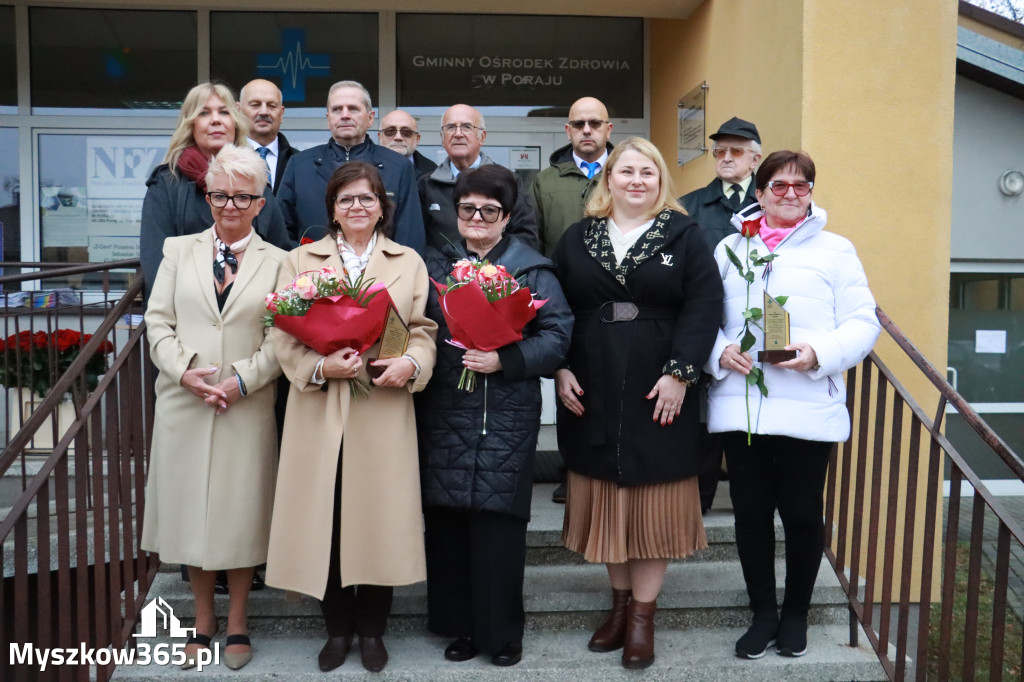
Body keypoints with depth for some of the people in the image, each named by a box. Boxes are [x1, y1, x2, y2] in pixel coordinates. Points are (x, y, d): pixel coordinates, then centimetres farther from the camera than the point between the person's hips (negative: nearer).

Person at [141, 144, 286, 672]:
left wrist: (241, 379, -13)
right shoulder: (179, 250, 10)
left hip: (249, 407, -2)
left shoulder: (278, 262, 4)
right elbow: (158, 322, 4)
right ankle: (202, 622, 25)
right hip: (183, 404, 2)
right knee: (191, 511, 9)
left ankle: (236, 624, 22)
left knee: (240, 512, 6)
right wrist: (186, 371, -10)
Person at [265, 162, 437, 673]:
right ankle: (337, 628, 23)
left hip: (384, 412, 0)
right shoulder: (299, 261, 9)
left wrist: (412, 362, -16)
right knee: (325, 517, 4)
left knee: (378, 516, 5)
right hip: (319, 411, 0)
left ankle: (372, 630, 23)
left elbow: (424, 330, 5)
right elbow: (283, 335, 1)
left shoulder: (409, 262, 10)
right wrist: (321, 367, -17)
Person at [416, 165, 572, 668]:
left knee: (497, 516, -1)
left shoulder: (532, 269, 5)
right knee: (445, 515, 4)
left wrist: (506, 360, -15)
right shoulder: (433, 265, 14)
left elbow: (557, 332, -4)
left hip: (507, 415, -2)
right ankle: (459, 624, 21)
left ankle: (501, 630, 15)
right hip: (443, 413, 3)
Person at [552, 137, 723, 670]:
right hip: (592, 396, 3)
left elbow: (704, 304, -7)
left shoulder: (684, 236, 3)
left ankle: (642, 615, 17)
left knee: (655, 503, 3)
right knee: (606, 501, 10)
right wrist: (560, 370, -3)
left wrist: (680, 372, -16)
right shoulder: (577, 239, 10)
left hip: (659, 396, -2)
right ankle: (620, 602, 28)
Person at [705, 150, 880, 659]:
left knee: (802, 512, 7)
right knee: (750, 511, 9)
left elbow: (863, 322, 1)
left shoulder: (835, 250, 7)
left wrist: (821, 353, -16)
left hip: (808, 408, -2)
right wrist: (719, 351, -9)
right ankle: (763, 612, 26)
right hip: (739, 404, 2)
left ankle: (796, 612, 28)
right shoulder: (729, 248, 13)